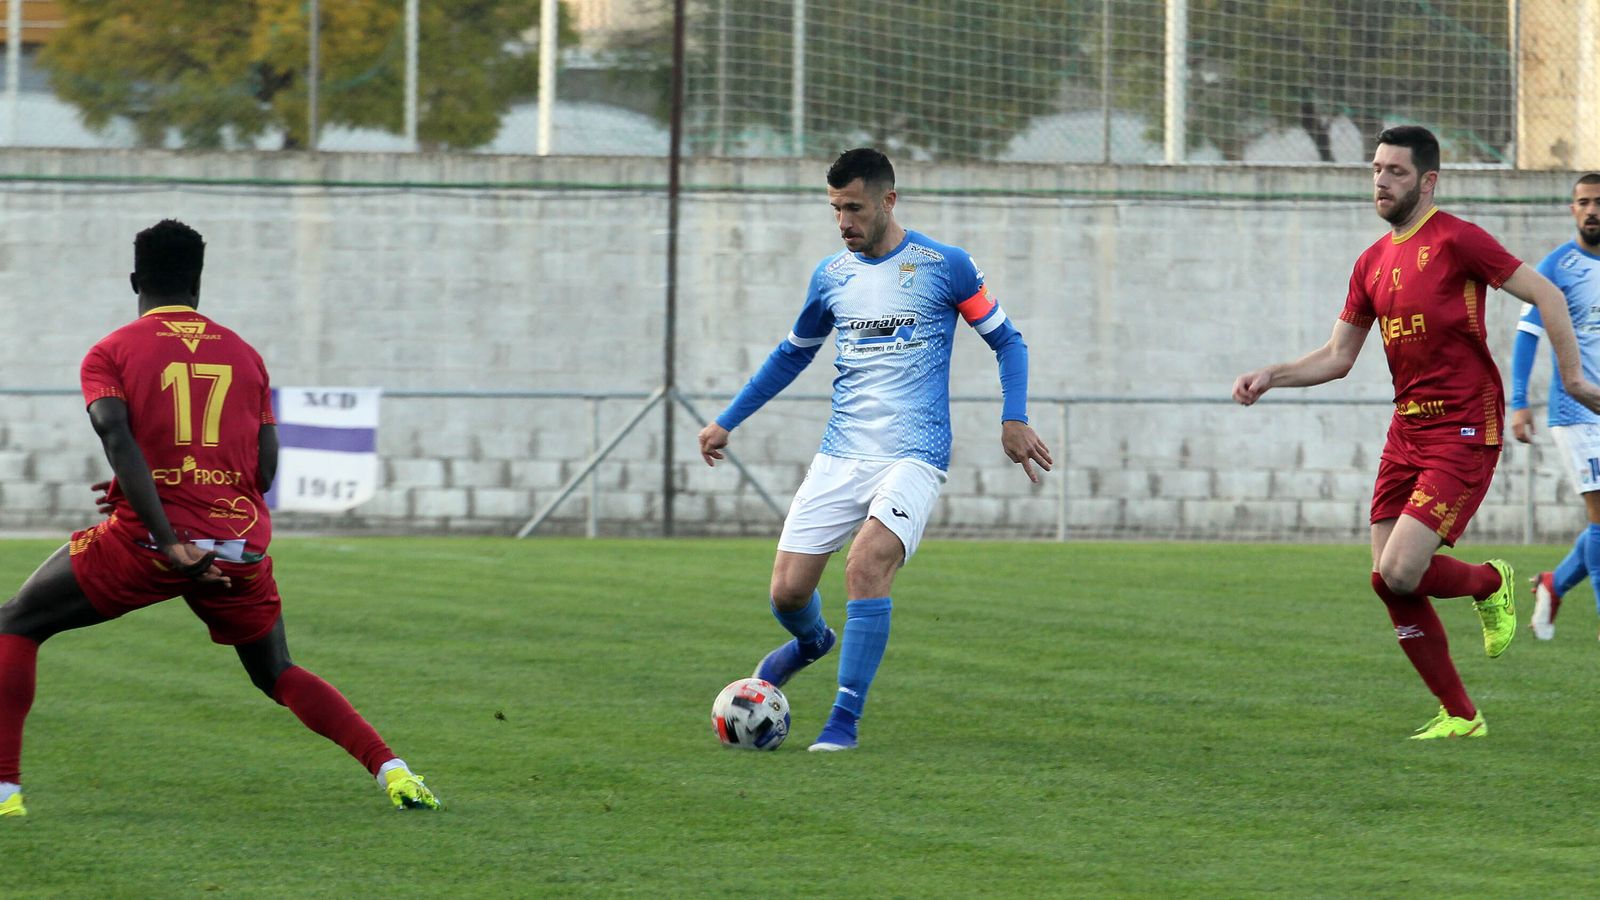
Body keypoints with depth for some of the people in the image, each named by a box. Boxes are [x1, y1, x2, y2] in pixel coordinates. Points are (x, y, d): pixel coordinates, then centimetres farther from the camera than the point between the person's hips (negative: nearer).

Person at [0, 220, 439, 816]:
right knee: (277, 674, 22)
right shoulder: (245, 355, 14)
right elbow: (264, 471, 10)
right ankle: (392, 771, 4)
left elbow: (119, 441, -15)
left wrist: (169, 542, -21)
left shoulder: (109, 353, 3)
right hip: (239, 549, 4)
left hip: (147, 542, -4)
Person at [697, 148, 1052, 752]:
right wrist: (726, 422, 25)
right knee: (787, 590, -4)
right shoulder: (831, 276, 11)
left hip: (912, 458, -4)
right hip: (839, 457, 4)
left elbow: (1007, 341, 7)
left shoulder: (945, 266, -1)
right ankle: (812, 641, 34)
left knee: (866, 565, -27)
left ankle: (844, 721, -18)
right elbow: (793, 353, 26)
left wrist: (1014, 419, -7)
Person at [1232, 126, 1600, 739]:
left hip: (1464, 432, -8)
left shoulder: (1455, 240, -9)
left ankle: (1489, 582, 15)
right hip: (1406, 430, 8)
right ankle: (1459, 716, 14)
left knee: (1401, 572, -18)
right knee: (1388, 583, 1)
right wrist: (1269, 377, 3)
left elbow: (1545, 295, -8)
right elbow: (1337, 357, 17)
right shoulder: (1372, 263, 13)